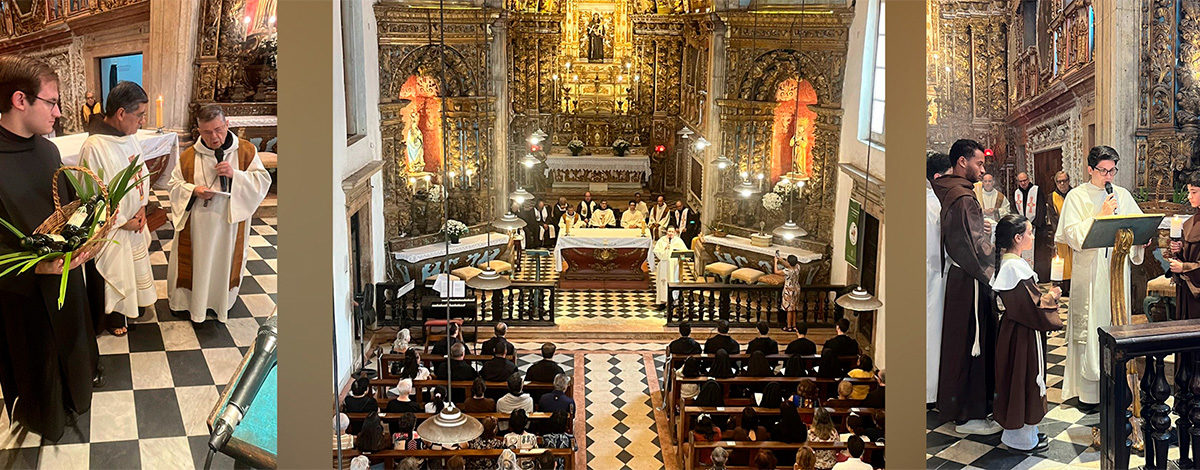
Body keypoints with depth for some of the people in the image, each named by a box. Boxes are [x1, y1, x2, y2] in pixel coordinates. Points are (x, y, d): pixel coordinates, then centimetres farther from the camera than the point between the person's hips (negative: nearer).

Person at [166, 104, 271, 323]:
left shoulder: (246, 151, -4)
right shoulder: (189, 156, -1)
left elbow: (263, 181, -6)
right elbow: (175, 185, 5)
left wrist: (235, 175, -22)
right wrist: (194, 190, -16)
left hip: (229, 223, 0)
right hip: (197, 224, 0)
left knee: (225, 262, 11)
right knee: (196, 262, 9)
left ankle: (222, 303, 30)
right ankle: (188, 299, 29)